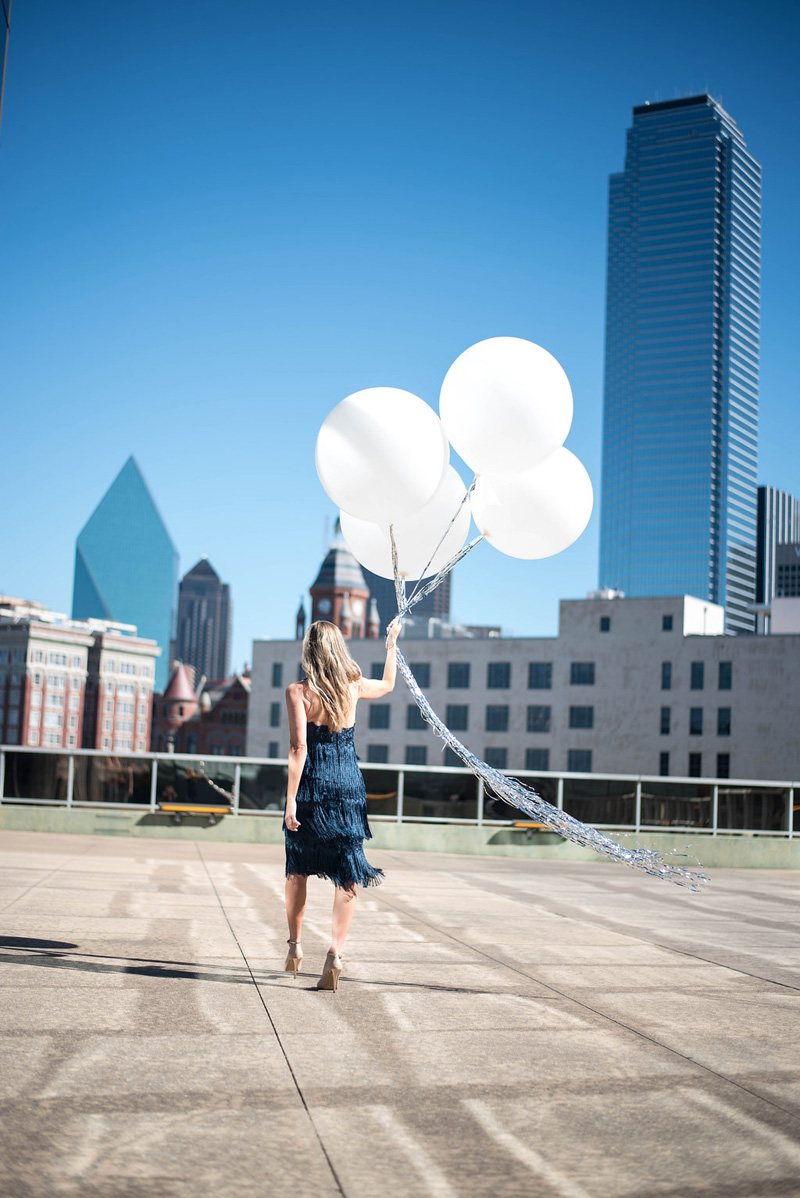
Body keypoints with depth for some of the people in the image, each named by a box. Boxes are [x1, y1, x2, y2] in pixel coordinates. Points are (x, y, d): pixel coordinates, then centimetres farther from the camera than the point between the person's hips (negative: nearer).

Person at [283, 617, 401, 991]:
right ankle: (335, 951, -13)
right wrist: (392, 643, 39)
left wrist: (291, 800, -14)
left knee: (297, 870, 18)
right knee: (347, 875, 1)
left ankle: (295, 945, 28)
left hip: (312, 785, -2)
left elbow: (299, 748, -15)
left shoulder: (299, 692, -9)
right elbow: (388, 684, 26)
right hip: (349, 785, 2)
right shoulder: (354, 686, 3)